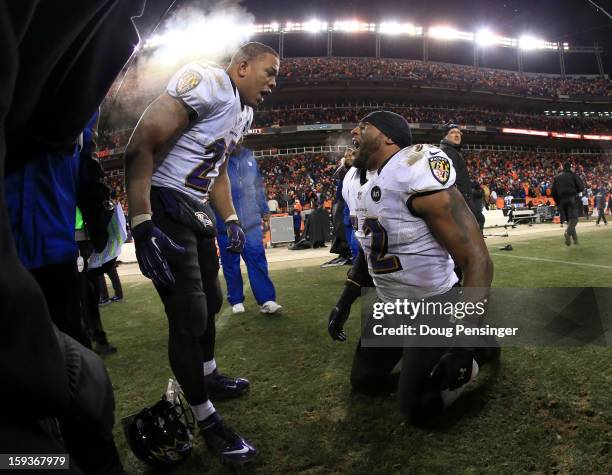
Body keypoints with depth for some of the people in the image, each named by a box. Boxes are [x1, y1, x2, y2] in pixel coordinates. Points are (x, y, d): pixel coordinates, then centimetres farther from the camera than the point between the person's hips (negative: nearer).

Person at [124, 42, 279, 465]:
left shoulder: (244, 112, 13)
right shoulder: (209, 84, -19)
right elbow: (141, 147, -24)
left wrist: (231, 219, 17)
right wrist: (142, 224, -28)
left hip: (197, 211, 10)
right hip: (165, 209, -10)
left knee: (210, 300, 21)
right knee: (189, 317, -4)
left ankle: (209, 377, 44)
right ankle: (207, 420, 13)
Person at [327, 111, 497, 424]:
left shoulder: (416, 176, -27)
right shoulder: (354, 182, 0)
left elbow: (477, 260, -27)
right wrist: (345, 301, 13)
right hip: (389, 305, 8)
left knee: (417, 408, -3)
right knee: (364, 381, 16)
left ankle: (480, 348, 17)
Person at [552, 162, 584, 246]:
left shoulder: (557, 177, 16)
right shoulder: (573, 175, 6)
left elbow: (553, 192, 11)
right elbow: (581, 187, -1)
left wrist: (558, 203, 19)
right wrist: (575, 191, 20)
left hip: (562, 200, 4)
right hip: (572, 199, -4)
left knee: (569, 220, 13)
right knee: (573, 218, -12)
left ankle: (575, 238, 13)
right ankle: (568, 232, -38)